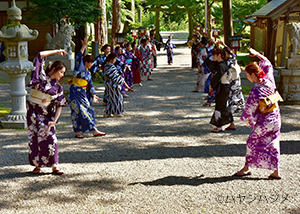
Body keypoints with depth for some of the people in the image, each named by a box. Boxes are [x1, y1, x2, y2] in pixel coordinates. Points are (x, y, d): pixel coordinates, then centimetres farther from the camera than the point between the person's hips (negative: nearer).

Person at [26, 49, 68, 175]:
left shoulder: (57, 87, 3)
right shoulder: (41, 76, -5)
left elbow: (60, 105, 1)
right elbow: (40, 55, -13)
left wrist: (54, 120, -12)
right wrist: (57, 51, -6)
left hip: (46, 114, 2)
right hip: (33, 111, -2)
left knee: (50, 137, -5)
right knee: (34, 137, 1)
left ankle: (55, 166, 0)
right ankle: (37, 165, 11)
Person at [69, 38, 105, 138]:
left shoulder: (88, 73, 16)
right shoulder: (79, 68, -4)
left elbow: (90, 85, 19)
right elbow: (78, 58, -20)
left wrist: (93, 96, 15)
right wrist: (84, 46, -22)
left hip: (83, 94, 8)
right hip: (75, 93, -8)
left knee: (88, 110, 8)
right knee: (77, 112, -5)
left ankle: (94, 130, 12)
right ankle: (77, 132, 0)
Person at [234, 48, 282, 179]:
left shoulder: (255, 91, -23)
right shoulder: (269, 80, -4)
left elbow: (250, 108, -13)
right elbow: (268, 65, 17)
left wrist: (247, 119, 5)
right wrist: (257, 54, 17)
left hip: (264, 122, -7)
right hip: (276, 120, 7)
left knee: (252, 142, 10)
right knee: (272, 145, 14)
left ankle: (247, 168, 21)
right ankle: (276, 172, 17)